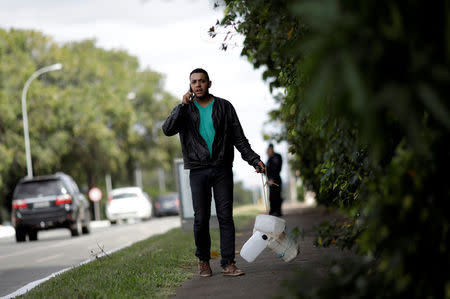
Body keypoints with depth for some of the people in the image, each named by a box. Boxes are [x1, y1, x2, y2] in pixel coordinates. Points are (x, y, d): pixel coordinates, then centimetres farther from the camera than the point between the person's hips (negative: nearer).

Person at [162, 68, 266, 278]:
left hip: (222, 169, 0)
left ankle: (228, 264, -3)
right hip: (198, 171, 0)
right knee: (201, 219, -2)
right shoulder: (185, 109, 9)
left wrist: (254, 160, -1)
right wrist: (183, 105, -14)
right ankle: (203, 259, 17)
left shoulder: (224, 107, 10)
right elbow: (167, 129, -8)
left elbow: (239, 138, 10)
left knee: (225, 217, -4)